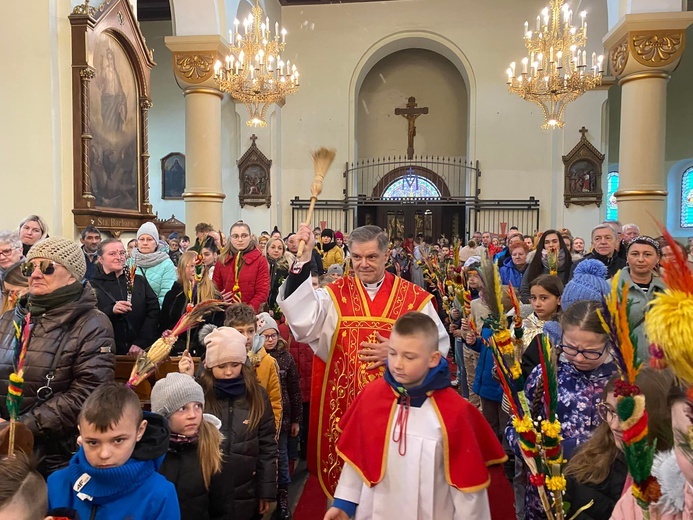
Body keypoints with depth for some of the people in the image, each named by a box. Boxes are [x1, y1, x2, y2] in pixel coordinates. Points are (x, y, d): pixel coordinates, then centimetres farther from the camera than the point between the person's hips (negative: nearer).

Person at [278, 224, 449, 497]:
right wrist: (303, 260, -24)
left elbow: (439, 345, 2)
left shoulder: (415, 297, 0)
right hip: (344, 402, 0)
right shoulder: (334, 294, 0)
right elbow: (302, 322, -19)